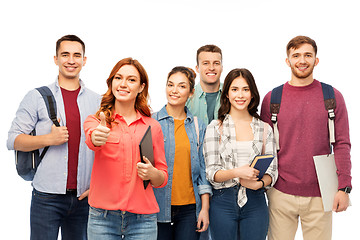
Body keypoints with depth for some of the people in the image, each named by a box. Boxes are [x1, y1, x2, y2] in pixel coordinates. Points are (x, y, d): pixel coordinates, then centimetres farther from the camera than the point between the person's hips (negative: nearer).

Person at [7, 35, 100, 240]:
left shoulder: (97, 101, 9)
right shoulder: (37, 97, 3)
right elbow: (14, 140, 0)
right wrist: (49, 139, -15)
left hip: (84, 197, 2)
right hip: (47, 196, -2)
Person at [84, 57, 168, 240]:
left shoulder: (153, 127, 7)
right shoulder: (95, 120, 2)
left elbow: (162, 178, 13)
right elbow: (91, 138, -22)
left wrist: (152, 174, -9)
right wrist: (96, 137, -45)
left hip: (142, 219, 2)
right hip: (102, 216, -1)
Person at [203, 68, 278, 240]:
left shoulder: (264, 129, 8)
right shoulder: (215, 128, 2)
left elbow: (272, 170, 8)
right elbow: (211, 173, -3)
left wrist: (259, 183, -13)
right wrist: (237, 172, -21)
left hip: (256, 202, 2)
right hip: (223, 202, -1)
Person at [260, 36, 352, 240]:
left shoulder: (333, 97, 2)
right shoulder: (272, 99, 3)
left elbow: (342, 145, 1)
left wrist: (344, 187, -5)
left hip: (320, 194, 0)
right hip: (281, 193, 0)